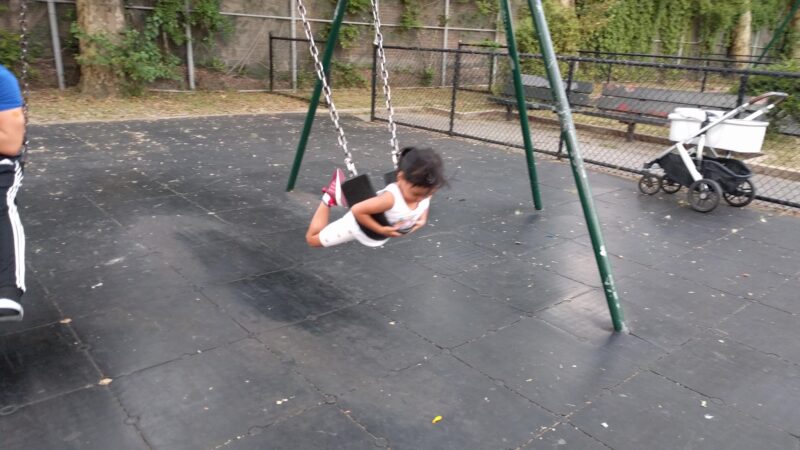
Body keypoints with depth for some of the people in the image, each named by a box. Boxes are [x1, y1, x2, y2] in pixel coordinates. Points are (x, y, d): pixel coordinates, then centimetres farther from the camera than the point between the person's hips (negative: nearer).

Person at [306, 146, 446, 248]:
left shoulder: (424, 192, -25)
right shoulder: (391, 197, -47)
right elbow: (357, 210, -38)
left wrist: (422, 219, -12)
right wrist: (380, 229, -35)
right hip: (359, 225, -6)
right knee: (313, 239, 10)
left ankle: (342, 196, 36)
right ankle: (329, 196, 24)